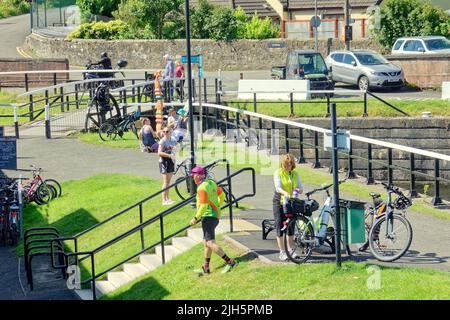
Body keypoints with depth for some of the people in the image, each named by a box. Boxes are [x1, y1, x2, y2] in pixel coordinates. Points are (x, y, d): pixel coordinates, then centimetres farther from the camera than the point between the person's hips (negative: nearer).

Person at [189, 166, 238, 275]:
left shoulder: (202, 188, -18)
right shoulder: (211, 183, 10)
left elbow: (204, 206, -24)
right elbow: (222, 195, 22)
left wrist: (196, 218, -16)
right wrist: (217, 207, 33)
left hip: (208, 216, -10)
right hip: (215, 216, 10)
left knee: (210, 243, -15)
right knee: (206, 242, 17)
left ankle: (230, 262, -20)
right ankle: (205, 268, 22)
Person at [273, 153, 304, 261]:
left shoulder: (295, 174, 8)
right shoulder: (278, 173, -6)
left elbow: (300, 186, 2)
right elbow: (278, 187, -19)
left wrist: (299, 190, -23)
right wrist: (285, 193, -40)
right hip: (279, 202, -4)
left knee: (291, 226, 9)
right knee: (280, 227, -3)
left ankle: (291, 251, 19)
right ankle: (282, 252, 1)